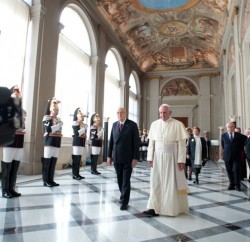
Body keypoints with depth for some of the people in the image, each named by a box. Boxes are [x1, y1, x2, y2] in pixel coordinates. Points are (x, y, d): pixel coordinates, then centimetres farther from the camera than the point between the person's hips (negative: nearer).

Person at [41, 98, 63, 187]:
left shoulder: (58, 119, 17)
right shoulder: (47, 118, -4)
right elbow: (48, 129, -18)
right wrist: (58, 126, -13)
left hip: (57, 143, 6)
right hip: (49, 142, -6)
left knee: (53, 162, 8)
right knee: (47, 162, -1)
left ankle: (51, 179, 16)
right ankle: (45, 180, 7)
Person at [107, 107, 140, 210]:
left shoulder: (132, 125, -5)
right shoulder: (114, 125, 8)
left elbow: (136, 142, -8)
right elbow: (111, 141, 10)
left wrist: (135, 158, -12)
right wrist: (109, 156, 7)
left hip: (128, 158, -4)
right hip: (116, 157, 4)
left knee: (126, 180, 1)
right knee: (120, 180, 14)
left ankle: (124, 201, 11)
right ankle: (124, 196, 33)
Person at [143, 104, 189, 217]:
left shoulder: (178, 125, -7)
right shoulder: (154, 124, 4)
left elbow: (181, 144, -7)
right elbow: (151, 142, 5)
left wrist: (181, 160, -10)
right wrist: (150, 157, 2)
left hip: (171, 158, -3)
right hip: (158, 158, 3)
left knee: (172, 182, 7)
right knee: (156, 182, 2)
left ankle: (173, 208, 23)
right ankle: (155, 208, 9)